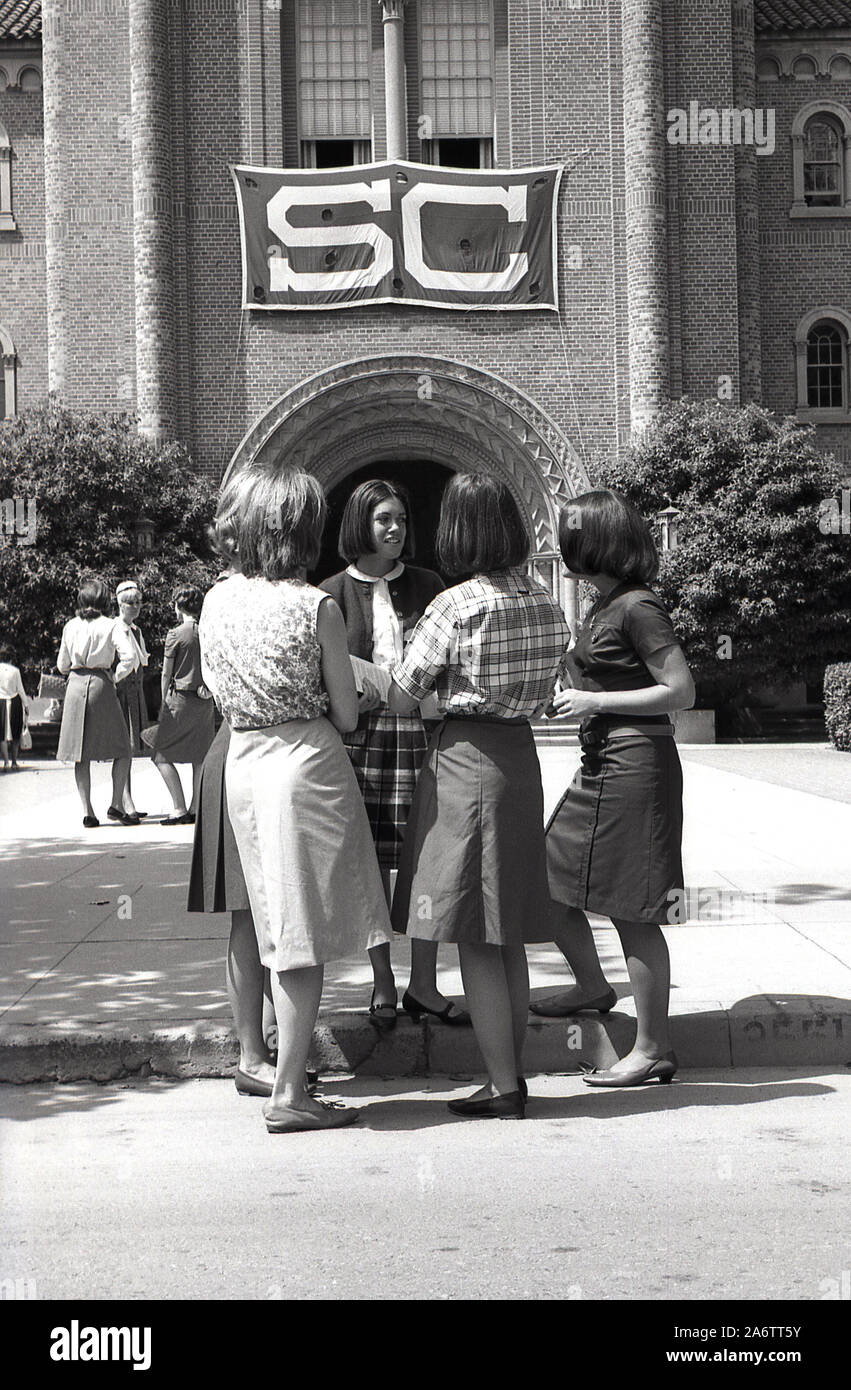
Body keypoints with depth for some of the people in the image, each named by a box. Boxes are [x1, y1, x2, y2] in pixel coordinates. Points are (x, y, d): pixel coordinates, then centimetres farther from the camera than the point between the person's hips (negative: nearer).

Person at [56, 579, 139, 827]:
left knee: (80, 752, 6)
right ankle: (117, 804, -4)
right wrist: (116, 677, 1)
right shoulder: (111, 625, -2)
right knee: (122, 748, 6)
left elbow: (62, 664, 15)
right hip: (101, 684, -4)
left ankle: (87, 810, 2)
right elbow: (129, 656, -14)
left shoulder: (71, 626, 9)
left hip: (75, 686, 4)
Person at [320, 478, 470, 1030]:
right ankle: (382, 985, 15)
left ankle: (424, 985, 10)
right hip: (361, 735, -1)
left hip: (420, 731, 1)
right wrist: (358, 694, -14)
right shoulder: (335, 593, 5)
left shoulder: (427, 585, 11)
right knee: (371, 861, 3)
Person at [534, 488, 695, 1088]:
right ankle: (593, 986, 39)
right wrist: (582, 698, 12)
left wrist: (595, 701, -17)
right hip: (602, 766, 10)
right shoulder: (607, 604, 14)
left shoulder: (637, 607, -15)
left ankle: (654, 1049, 6)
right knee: (549, 882, 17)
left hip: (634, 765, -10)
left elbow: (682, 691, -17)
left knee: (633, 912, -4)